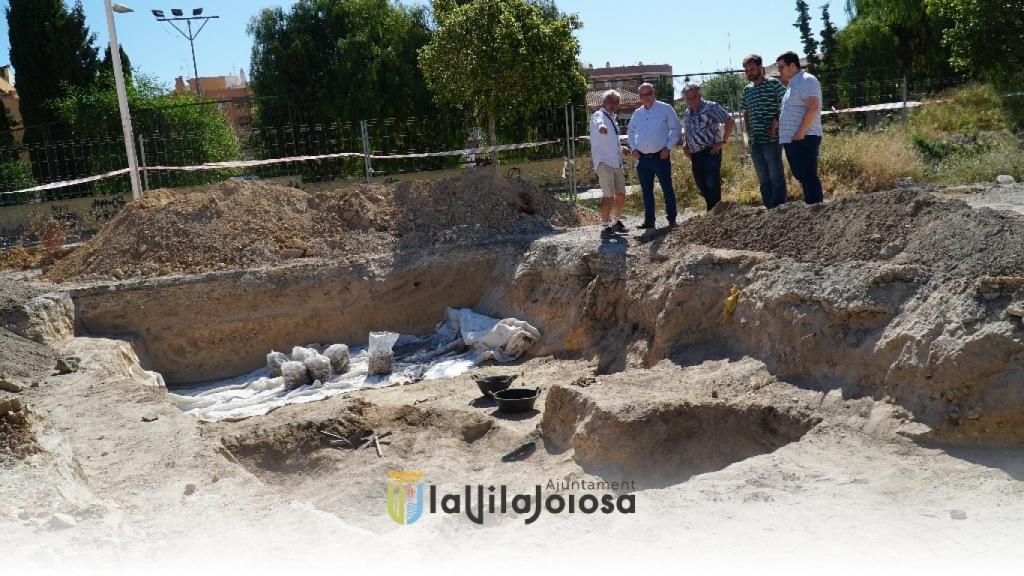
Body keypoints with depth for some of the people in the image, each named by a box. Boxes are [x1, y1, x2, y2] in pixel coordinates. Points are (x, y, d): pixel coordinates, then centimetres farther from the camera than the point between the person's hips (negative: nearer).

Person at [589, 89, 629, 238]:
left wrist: (622, 149, 21)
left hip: (616, 162, 9)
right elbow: (598, 121, -35)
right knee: (608, 196, -15)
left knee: (621, 194, 14)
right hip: (604, 162, -9)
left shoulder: (613, 120, 19)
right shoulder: (599, 115, -6)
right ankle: (605, 226, -8)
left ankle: (618, 221, 30)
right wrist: (601, 126, -57)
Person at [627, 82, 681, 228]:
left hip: (660, 156, -4)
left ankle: (672, 219, 9)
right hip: (642, 158, 5)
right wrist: (633, 148, 12)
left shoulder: (665, 109, -2)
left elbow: (676, 128, -2)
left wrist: (668, 147, -8)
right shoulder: (637, 113, 12)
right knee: (646, 191, 9)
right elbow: (630, 131, 25)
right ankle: (649, 220, 16)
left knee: (667, 189, 1)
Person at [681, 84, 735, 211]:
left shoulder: (711, 107, -6)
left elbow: (730, 121, -10)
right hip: (695, 155, 7)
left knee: (712, 185, -9)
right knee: (701, 185, 10)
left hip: (711, 152, -7)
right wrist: (685, 143, 12)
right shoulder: (687, 113, 14)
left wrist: (723, 142, -12)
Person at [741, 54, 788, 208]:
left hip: (771, 140, -7)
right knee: (764, 181, 11)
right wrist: (748, 131, 13)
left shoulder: (774, 84, -4)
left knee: (777, 178, -6)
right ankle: (769, 211, 17)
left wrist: (776, 124, -17)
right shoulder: (747, 90, 15)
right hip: (755, 142, 7)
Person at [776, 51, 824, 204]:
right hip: (791, 140, 10)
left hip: (803, 139, -10)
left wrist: (800, 132, -21)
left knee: (808, 177, -12)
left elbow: (813, 108, -19)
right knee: (802, 177, 11)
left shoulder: (807, 80, -8)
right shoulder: (792, 84, 22)